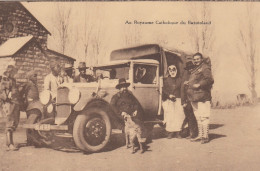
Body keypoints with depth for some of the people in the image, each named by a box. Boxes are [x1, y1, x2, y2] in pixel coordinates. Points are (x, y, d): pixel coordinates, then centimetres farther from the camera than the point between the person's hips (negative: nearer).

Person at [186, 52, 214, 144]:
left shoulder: (205, 68, -5)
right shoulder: (194, 70, 22)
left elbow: (210, 80, -18)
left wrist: (199, 85, -19)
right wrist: (189, 83, 14)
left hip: (202, 97, -9)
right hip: (194, 97, 9)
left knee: (204, 117, -9)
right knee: (198, 117, 14)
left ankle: (205, 136, -4)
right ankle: (200, 135, 22)